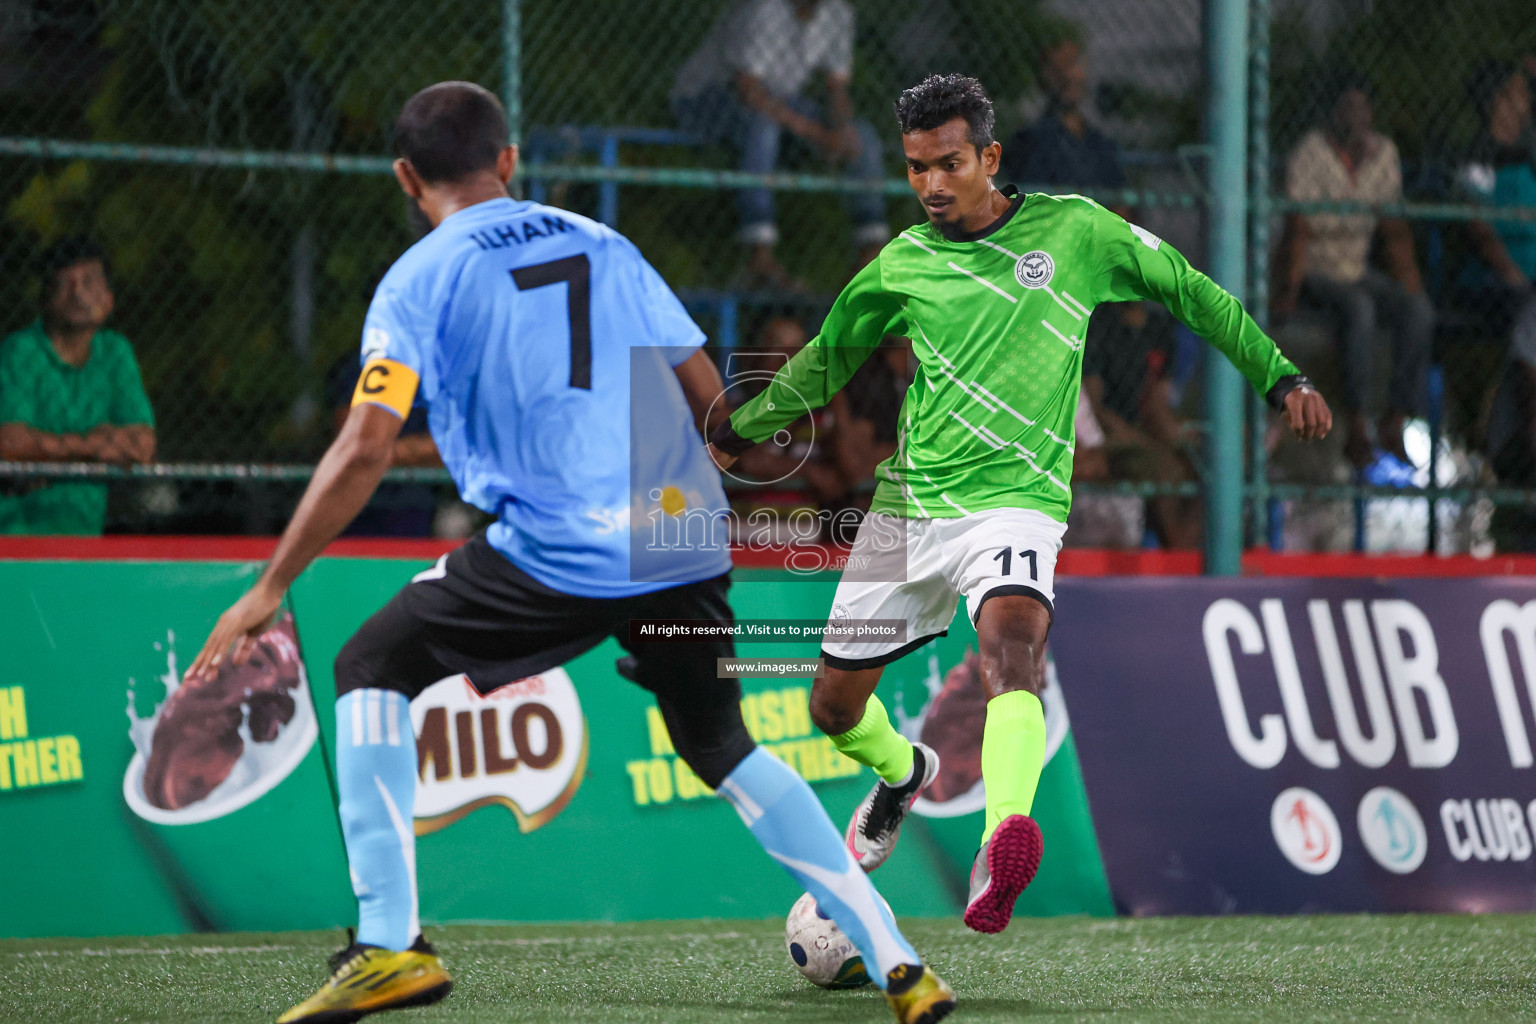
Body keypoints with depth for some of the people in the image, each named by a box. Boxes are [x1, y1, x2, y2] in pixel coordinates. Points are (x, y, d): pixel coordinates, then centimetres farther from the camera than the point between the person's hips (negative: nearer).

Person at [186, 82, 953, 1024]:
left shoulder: (421, 279, 2)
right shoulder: (602, 244, 17)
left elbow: (365, 450, -9)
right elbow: (709, 396, 17)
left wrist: (269, 591, -4)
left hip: (556, 553, -5)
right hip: (688, 544, 5)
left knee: (373, 670, 12)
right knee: (723, 746, 23)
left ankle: (390, 942, -1)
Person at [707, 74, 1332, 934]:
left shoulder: (1073, 231, 0)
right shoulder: (902, 266, 6)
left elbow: (1188, 291, 10)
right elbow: (827, 360, 23)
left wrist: (1279, 376, 6)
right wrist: (745, 428, 31)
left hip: (1015, 501, -4)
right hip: (907, 506, 4)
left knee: (1013, 638, -34)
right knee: (836, 706, 10)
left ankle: (1004, 844, -55)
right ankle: (904, 773, 47)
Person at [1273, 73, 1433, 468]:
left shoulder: (1383, 152, 4)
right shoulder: (1311, 152, -12)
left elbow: (1395, 230, 11)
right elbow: (1299, 230, -17)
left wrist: (1409, 283, 3)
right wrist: (1288, 292, -27)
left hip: (1358, 271, 6)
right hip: (1312, 271, -6)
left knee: (1420, 312, -21)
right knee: (1358, 307, -36)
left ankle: (1394, 421, -17)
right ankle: (1356, 428, -34)